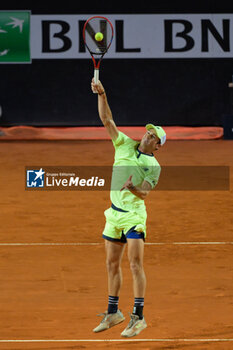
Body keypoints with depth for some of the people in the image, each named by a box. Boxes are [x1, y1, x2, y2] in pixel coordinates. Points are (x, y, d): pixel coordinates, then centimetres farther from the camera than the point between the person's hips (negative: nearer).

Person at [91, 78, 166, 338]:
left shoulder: (153, 166, -5)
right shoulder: (125, 145, 7)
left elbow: (144, 193, -13)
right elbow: (107, 120, 4)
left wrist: (133, 188, -34)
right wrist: (101, 95, -7)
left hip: (134, 214, -5)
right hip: (115, 213, 5)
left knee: (136, 264, -12)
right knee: (112, 264, 10)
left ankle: (138, 317, -11)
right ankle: (113, 313, 21)